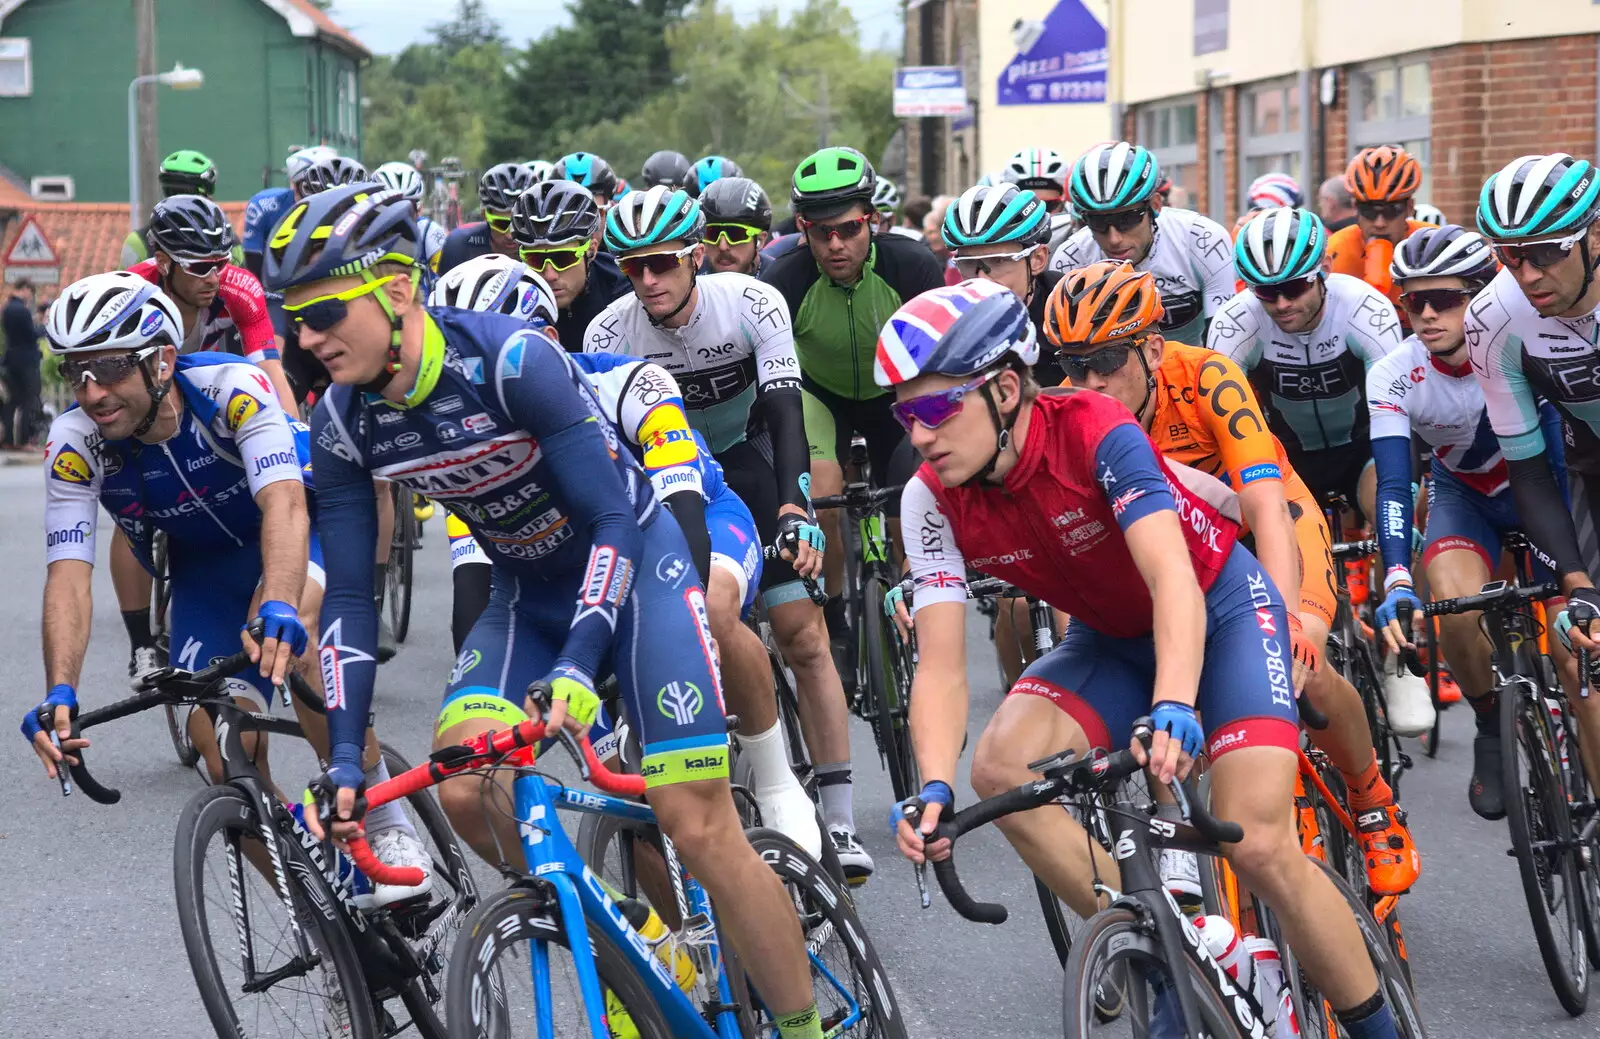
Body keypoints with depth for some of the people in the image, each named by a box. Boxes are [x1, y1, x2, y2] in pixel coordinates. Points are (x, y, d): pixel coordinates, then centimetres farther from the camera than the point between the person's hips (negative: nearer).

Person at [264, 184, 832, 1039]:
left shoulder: (510, 359, -29)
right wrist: (343, 758, -15)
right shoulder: (344, 424, -12)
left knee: (697, 825, -14)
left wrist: (578, 664, -40)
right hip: (527, 593, 5)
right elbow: (350, 595, -7)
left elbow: (613, 520, -27)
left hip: (634, 565, -5)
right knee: (465, 791, -20)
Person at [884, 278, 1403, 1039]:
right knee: (998, 769, -23)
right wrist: (935, 787, -39)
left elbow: (1173, 581, -41)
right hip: (1112, 639, 5)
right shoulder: (934, 500, -17)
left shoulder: (1095, 433, -30)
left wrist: (1174, 706, -59)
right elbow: (940, 666, -21)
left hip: (1218, 611, -5)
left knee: (1258, 846, -20)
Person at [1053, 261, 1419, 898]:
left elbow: (1265, 507, -40)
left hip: (1268, 520, -3)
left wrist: (1286, 622, -53)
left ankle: (1374, 805, 1)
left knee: (1302, 669, -27)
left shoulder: (1205, 379, -33)